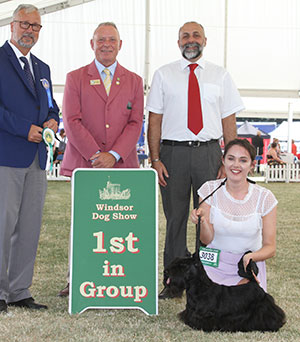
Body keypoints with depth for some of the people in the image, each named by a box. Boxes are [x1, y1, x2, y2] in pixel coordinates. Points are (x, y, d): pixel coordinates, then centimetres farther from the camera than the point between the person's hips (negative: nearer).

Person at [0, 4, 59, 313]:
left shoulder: (42, 68, 22)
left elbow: (50, 105, 26)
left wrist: (52, 120, 3)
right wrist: (25, 129, -15)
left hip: (36, 159, 7)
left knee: (30, 227, 7)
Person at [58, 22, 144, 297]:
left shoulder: (134, 81, 14)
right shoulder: (75, 78, 10)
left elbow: (135, 124, 5)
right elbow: (72, 121, 0)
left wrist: (113, 155, -9)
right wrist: (95, 155, -10)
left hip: (122, 164, 1)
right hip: (84, 163, -1)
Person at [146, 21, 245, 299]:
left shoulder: (220, 76, 9)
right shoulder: (163, 75, 7)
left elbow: (229, 122, 7)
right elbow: (154, 121, 4)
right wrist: (155, 159, -5)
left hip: (209, 152, 1)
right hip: (173, 152, 0)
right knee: (175, 218, 4)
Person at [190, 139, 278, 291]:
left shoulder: (265, 197, -8)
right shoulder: (210, 189, -6)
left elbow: (270, 247, -5)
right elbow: (207, 239, -11)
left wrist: (251, 256, -27)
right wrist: (203, 221, -34)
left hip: (248, 267, 0)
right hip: (215, 264, 0)